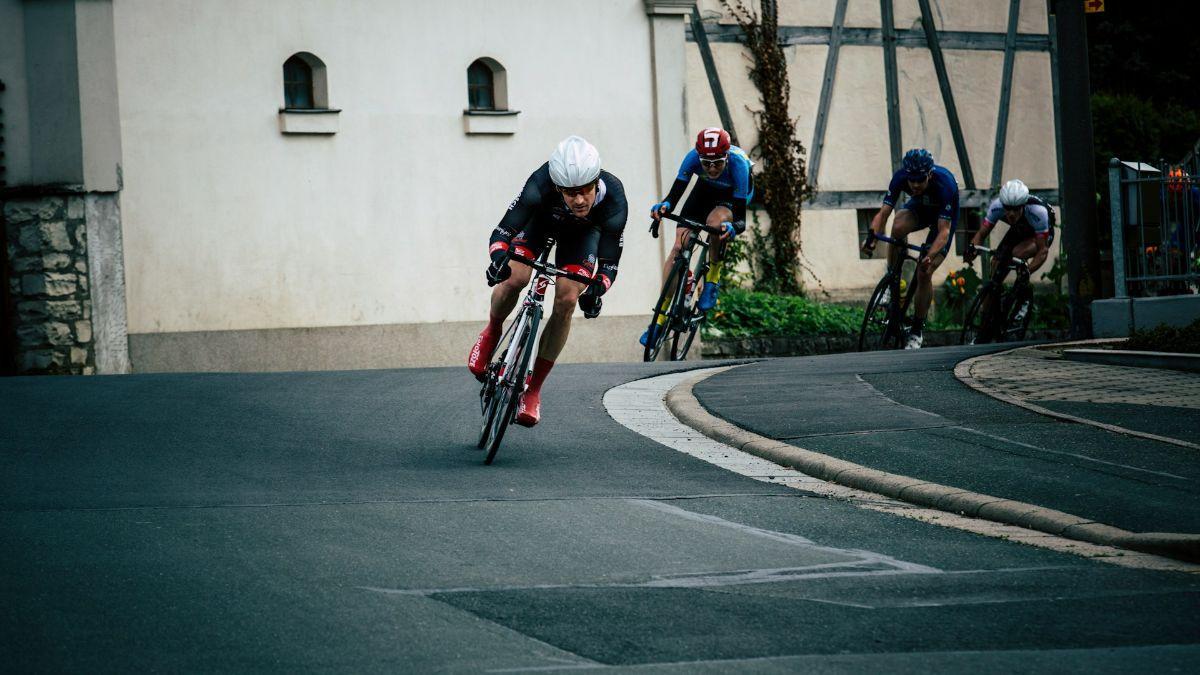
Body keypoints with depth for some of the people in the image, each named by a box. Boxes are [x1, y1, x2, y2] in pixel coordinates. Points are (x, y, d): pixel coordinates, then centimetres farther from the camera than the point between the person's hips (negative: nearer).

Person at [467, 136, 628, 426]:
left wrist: (597, 289, -55)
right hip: (539, 220, -1)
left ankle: (533, 388, -2)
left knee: (566, 301, -16)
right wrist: (498, 257, -62)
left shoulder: (614, 200, -40)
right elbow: (502, 231, -40)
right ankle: (493, 332, 10)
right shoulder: (540, 186, -43)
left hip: (582, 232, 1)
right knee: (515, 278, -25)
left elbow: (609, 263, -34)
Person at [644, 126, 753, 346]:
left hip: (735, 193, -3)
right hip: (706, 189, 3)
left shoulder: (737, 162, -39)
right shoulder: (693, 157, -33)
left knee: (715, 222, -37)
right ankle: (660, 318, -7)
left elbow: (741, 218, -39)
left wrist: (733, 227, -62)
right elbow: (675, 194, -34)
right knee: (679, 246, -12)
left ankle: (713, 279, -11)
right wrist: (664, 206, -56)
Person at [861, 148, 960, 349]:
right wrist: (872, 236, -48)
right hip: (919, 207, 3)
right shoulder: (900, 177, -28)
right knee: (898, 227, -34)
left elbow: (944, 231, -40)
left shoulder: (945, 183, -38)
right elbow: (883, 212, -29)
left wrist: (930, 256, -56)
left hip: (944, 216, -3)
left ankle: (917, 330, 2)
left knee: (924, 272, -14)